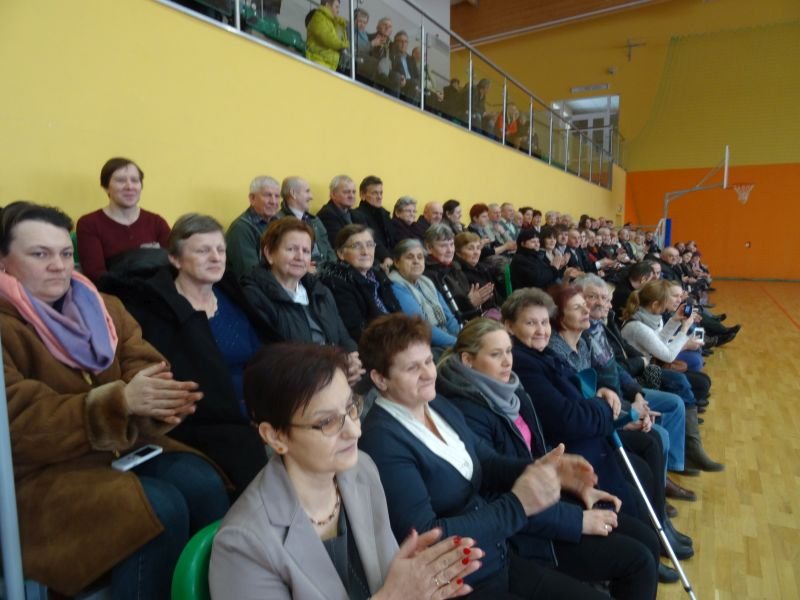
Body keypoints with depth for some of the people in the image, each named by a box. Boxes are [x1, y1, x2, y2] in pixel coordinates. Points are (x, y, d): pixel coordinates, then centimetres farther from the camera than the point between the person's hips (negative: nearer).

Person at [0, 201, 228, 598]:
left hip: (125, 449, 5)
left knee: (204, 483, -22)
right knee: (162, 508, -28)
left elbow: (144, 366, -1)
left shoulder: (104, 308, 12)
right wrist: (121, 400, -31)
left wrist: (163, 399, -25)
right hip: (42, 473, -5)